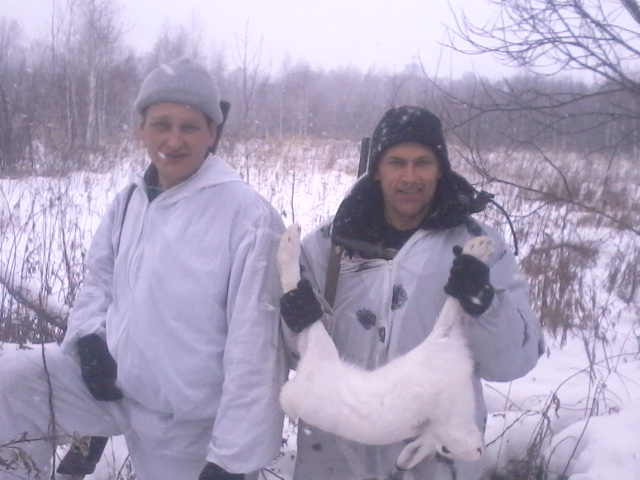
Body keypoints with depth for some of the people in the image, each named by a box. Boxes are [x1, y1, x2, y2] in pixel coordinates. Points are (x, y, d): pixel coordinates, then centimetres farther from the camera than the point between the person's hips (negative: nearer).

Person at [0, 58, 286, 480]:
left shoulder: (247, 215, -20)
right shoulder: (129, 203, 1)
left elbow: (252, 345, -20)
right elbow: (100, 280, 16)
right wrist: (89, 336, -6)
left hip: (190, 422, -5)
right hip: (114, 380, 5)